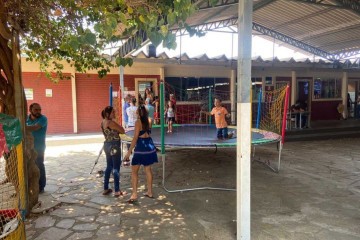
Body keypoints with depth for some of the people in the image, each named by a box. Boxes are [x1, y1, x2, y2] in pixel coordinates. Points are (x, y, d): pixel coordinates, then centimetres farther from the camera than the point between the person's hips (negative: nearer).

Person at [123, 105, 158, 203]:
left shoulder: (138, 122, -13)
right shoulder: (149, 120, 4)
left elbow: (135, 138, -16)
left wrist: (129, 152, -12)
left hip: (140, 147, -6)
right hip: (149, 145, 6)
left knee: (134, 170, 2)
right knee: (148, 169, 15)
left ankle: (134, 194, -2)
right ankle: (150, 192, 22)